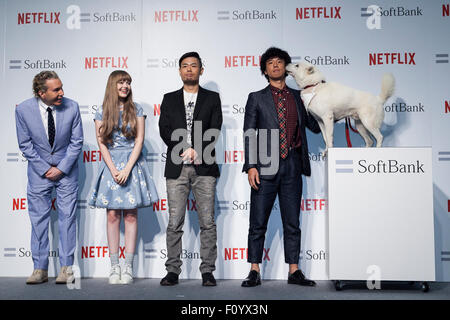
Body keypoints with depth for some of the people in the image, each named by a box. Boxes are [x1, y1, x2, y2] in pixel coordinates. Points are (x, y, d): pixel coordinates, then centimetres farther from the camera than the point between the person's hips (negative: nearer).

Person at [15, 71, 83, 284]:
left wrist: (61, 168, -11)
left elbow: (76, 142, -5)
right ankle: (40, 269, 13)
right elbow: (25, 144, -4)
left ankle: (66, 267, 9)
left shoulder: (71, 107, -13)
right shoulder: (23, 110, -12)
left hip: (66, 169, 0)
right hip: (39, 170, 1)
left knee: (67, 217, 0)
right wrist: (45, 169, -9)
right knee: (38, 218, 3)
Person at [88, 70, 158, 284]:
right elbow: (102, 144, 3)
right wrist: (113, 170, -9)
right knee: (112, 215, 0)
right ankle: (114, 267, 6)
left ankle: (128, 267, 4)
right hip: (111, 164, 1)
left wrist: (127, 169, -11)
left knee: (130, 215, 0)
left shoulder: (136, 110, 5)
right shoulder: (102, 112, 6)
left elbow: (139, 141, -1)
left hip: (132, 164, 0)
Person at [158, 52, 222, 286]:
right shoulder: (169, 99, 14)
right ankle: (173, 271, 9)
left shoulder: (212, 98, 11)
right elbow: (165, 130, 3)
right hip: (176, 169, 1)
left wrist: (197, 151, -13)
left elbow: (214, 130, 1)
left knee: (207, 222, 0)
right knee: (174, 223, 1)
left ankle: (207, 271, 7)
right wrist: (186, 150, -10)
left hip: (204, 168, -1)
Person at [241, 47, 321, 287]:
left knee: (292, 223, 7)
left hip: (292, 166, 2)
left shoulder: (298, 97, 15)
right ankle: (254, 272, 10)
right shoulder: (256, 98, 8)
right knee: (258, 223, 1)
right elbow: (249, 134, 1)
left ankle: (294, 271, 15)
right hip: (266, 167, -2)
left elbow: (316, 127, 17)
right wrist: (251, 166, -9)